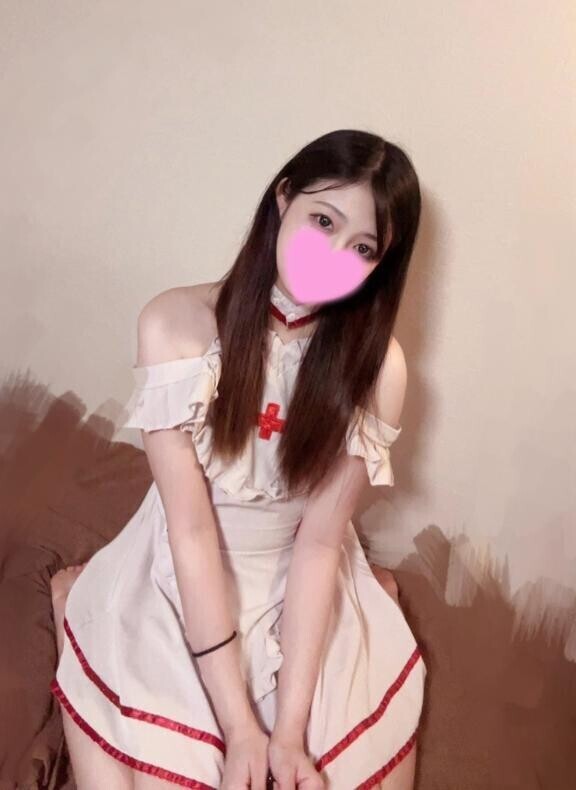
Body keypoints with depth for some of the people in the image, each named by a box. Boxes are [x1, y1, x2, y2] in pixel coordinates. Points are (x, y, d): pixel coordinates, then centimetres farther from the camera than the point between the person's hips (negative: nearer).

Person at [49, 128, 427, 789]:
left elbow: (319, 541, -13)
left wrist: (290, 726, -17)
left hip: (306, 596, 1)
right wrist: (239, 723, -20)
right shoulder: (176, 323, -19)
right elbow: (191, 529, -21)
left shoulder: (377, 364, -15)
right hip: (177, 592, -1)